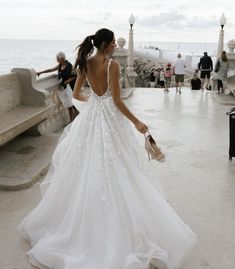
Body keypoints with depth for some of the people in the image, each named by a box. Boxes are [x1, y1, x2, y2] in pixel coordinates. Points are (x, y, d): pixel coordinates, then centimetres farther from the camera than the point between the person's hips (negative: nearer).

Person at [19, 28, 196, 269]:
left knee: (87, 166, 17)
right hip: (109, 117, -6)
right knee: (113, 171, 2)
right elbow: (117, 101, -16)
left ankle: (81, 219, 30)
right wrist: (136, 122, -8)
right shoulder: (112, 64, -14)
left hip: (90, 116, 6)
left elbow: (76, 94, 12)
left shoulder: (85, 63, 5)